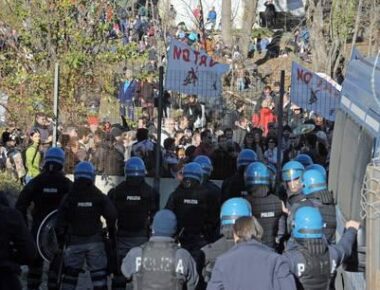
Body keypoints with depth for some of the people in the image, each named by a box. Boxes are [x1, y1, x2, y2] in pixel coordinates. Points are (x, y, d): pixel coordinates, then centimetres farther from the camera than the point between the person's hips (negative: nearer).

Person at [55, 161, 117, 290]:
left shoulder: (69, 197, -1)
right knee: (99, 273, 3)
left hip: (74, 241, 1)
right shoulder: (99, 196, -1)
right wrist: (111, 232, 7)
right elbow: (112, 215, -7)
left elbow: (60, 221, -2)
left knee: (70, 273, 10)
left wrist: (60, 238, 8)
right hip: (95, 240, 0)